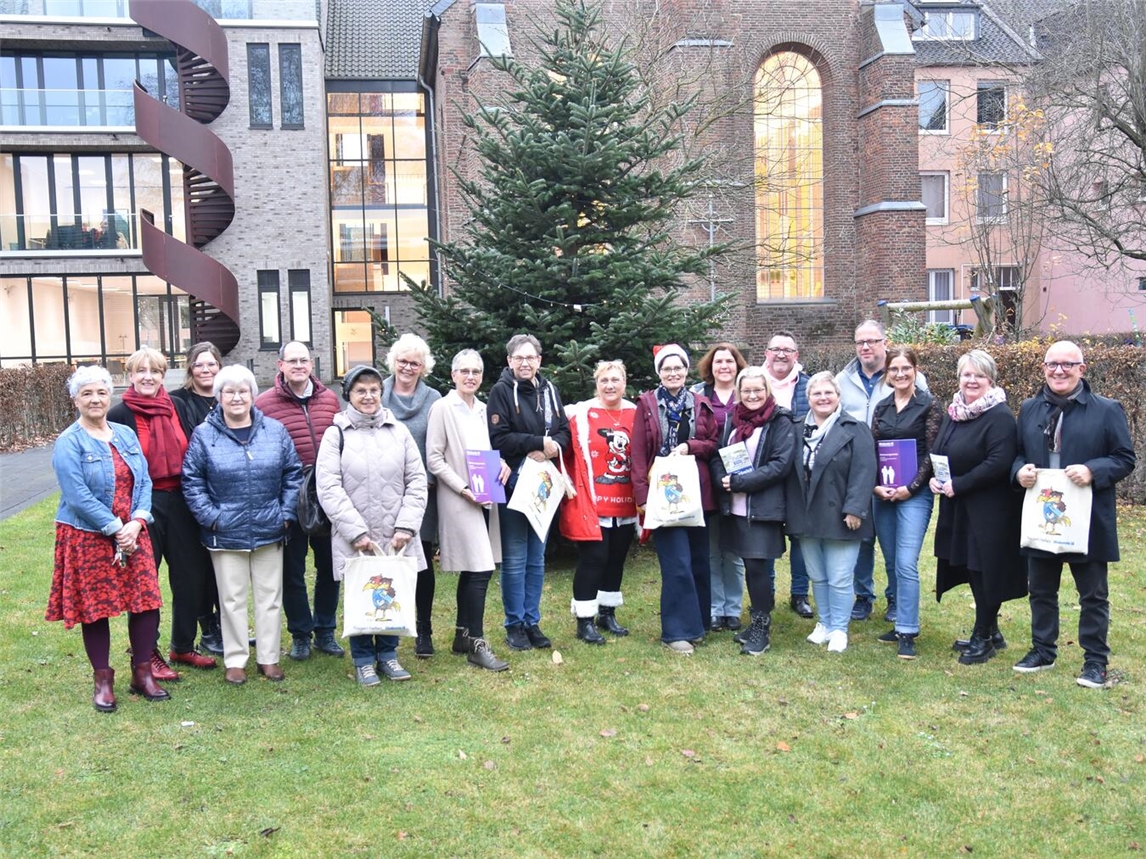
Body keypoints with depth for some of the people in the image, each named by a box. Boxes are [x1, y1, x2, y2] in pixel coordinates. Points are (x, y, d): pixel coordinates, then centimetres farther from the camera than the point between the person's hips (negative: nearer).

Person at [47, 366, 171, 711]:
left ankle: (142, 673, 20)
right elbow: (78, 496, -16)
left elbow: (144, 482, 5)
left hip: (132, 534, 5)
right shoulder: (68, 443, -8)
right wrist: (115, 528, -15)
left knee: (147, 603, 4)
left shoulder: (126, 435, 8)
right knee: (95, 608, 4)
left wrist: (137, 521, -10)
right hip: (88, 537, -4)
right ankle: (103, 680, 20)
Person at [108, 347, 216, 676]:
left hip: (179, 502, 5)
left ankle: (183, 646, 27)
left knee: (191, 575, 10)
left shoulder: (177, 407, 7)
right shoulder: (119, 415, -5)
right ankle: (148, 654, 17)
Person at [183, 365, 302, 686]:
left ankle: (268, 657, 22)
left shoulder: (275, 431, 2)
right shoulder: (204, 435, -3)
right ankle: (235, 660, 21)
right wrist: (210, 516, -9)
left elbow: (293, 474, 5)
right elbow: (192, 481, -2)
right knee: (232, 599, 8)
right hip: (225, 534, -2)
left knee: (270, 597, 10)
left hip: (269, 531, 2)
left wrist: (286, 513, -1)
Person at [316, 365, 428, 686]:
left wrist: (406, 526, -5)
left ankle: (388, 654, 26)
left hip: (396, 537, 2)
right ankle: (363, 660, 21)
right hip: (354, 538, -2)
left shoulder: (398, 431, 7)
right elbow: (329, 489, -7)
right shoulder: (336, 434, 0)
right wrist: (357, 532, -13)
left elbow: (417, 481, 5)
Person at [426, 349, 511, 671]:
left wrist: (503, 464, -1)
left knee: (471, 570, 12)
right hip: (459, 500, -7)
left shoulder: (483, 409, 14)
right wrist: (463, 488, -17)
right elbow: (434, 458, -9)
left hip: (485, 498, 7)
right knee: (480, 569, -11)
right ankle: (476, 644, -3)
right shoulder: (442, 408, -6)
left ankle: (462, 635, 23)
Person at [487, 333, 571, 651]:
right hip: (513, 485, -5)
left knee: (537, 559, 12)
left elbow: (564, 431, 8)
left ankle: (532, 621, 21)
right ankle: (514, 625, 13)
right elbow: (498, 438, -14)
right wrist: (537, 443, -17)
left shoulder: (548, 390, 10)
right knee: (515, 559, 1)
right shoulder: (501, 391, -5)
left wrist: (551, 447, -13)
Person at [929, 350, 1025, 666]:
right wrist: (934, 477, -3)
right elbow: (936, 450, 16)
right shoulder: (953, 412, 9)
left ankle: (983, 638, 14)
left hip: (988, 510, -8)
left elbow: (999, 463, -23)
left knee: (984, 570, 1)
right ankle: (990, 631, 29)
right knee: (969, 569, 14)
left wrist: (958, 484, -21)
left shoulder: (1000, 416, -15)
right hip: (957, 508, 8)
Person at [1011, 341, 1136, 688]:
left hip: (1088, 522, -4)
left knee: (1093, 595, 8)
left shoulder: (1107, 410, -5)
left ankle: (1095, 661, 21)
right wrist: (1020, 470, -9)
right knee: (1041, 591, 15)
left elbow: (1126, 458, -5)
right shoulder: (1029, 409, 7)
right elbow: (1016, 453, 13)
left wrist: (1093, 471, -22)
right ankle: (1043, 651, 30)